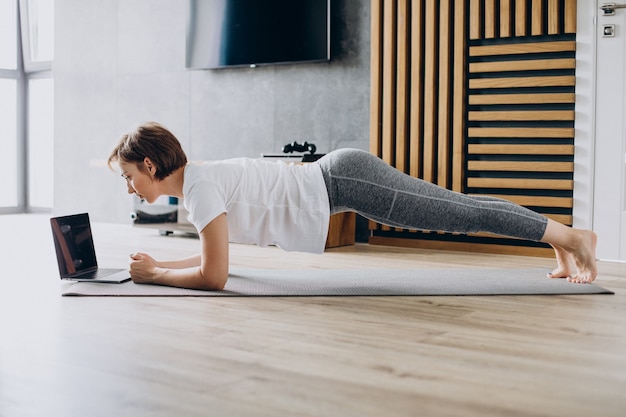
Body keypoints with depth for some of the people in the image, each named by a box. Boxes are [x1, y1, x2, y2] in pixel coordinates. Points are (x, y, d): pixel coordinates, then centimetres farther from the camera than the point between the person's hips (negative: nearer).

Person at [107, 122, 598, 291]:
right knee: (460, 207, 14)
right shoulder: (195, 182, 9)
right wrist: (160, 264, 11)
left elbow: (213, 276, -21)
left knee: (463, 215, -1)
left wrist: (154, 276, -8)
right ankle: (562, 239, 27)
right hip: (335, 178, 8)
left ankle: (570, 235, 12)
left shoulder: (200, 184, -18)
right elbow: (213, 256, 20)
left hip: (343, 181, -8)